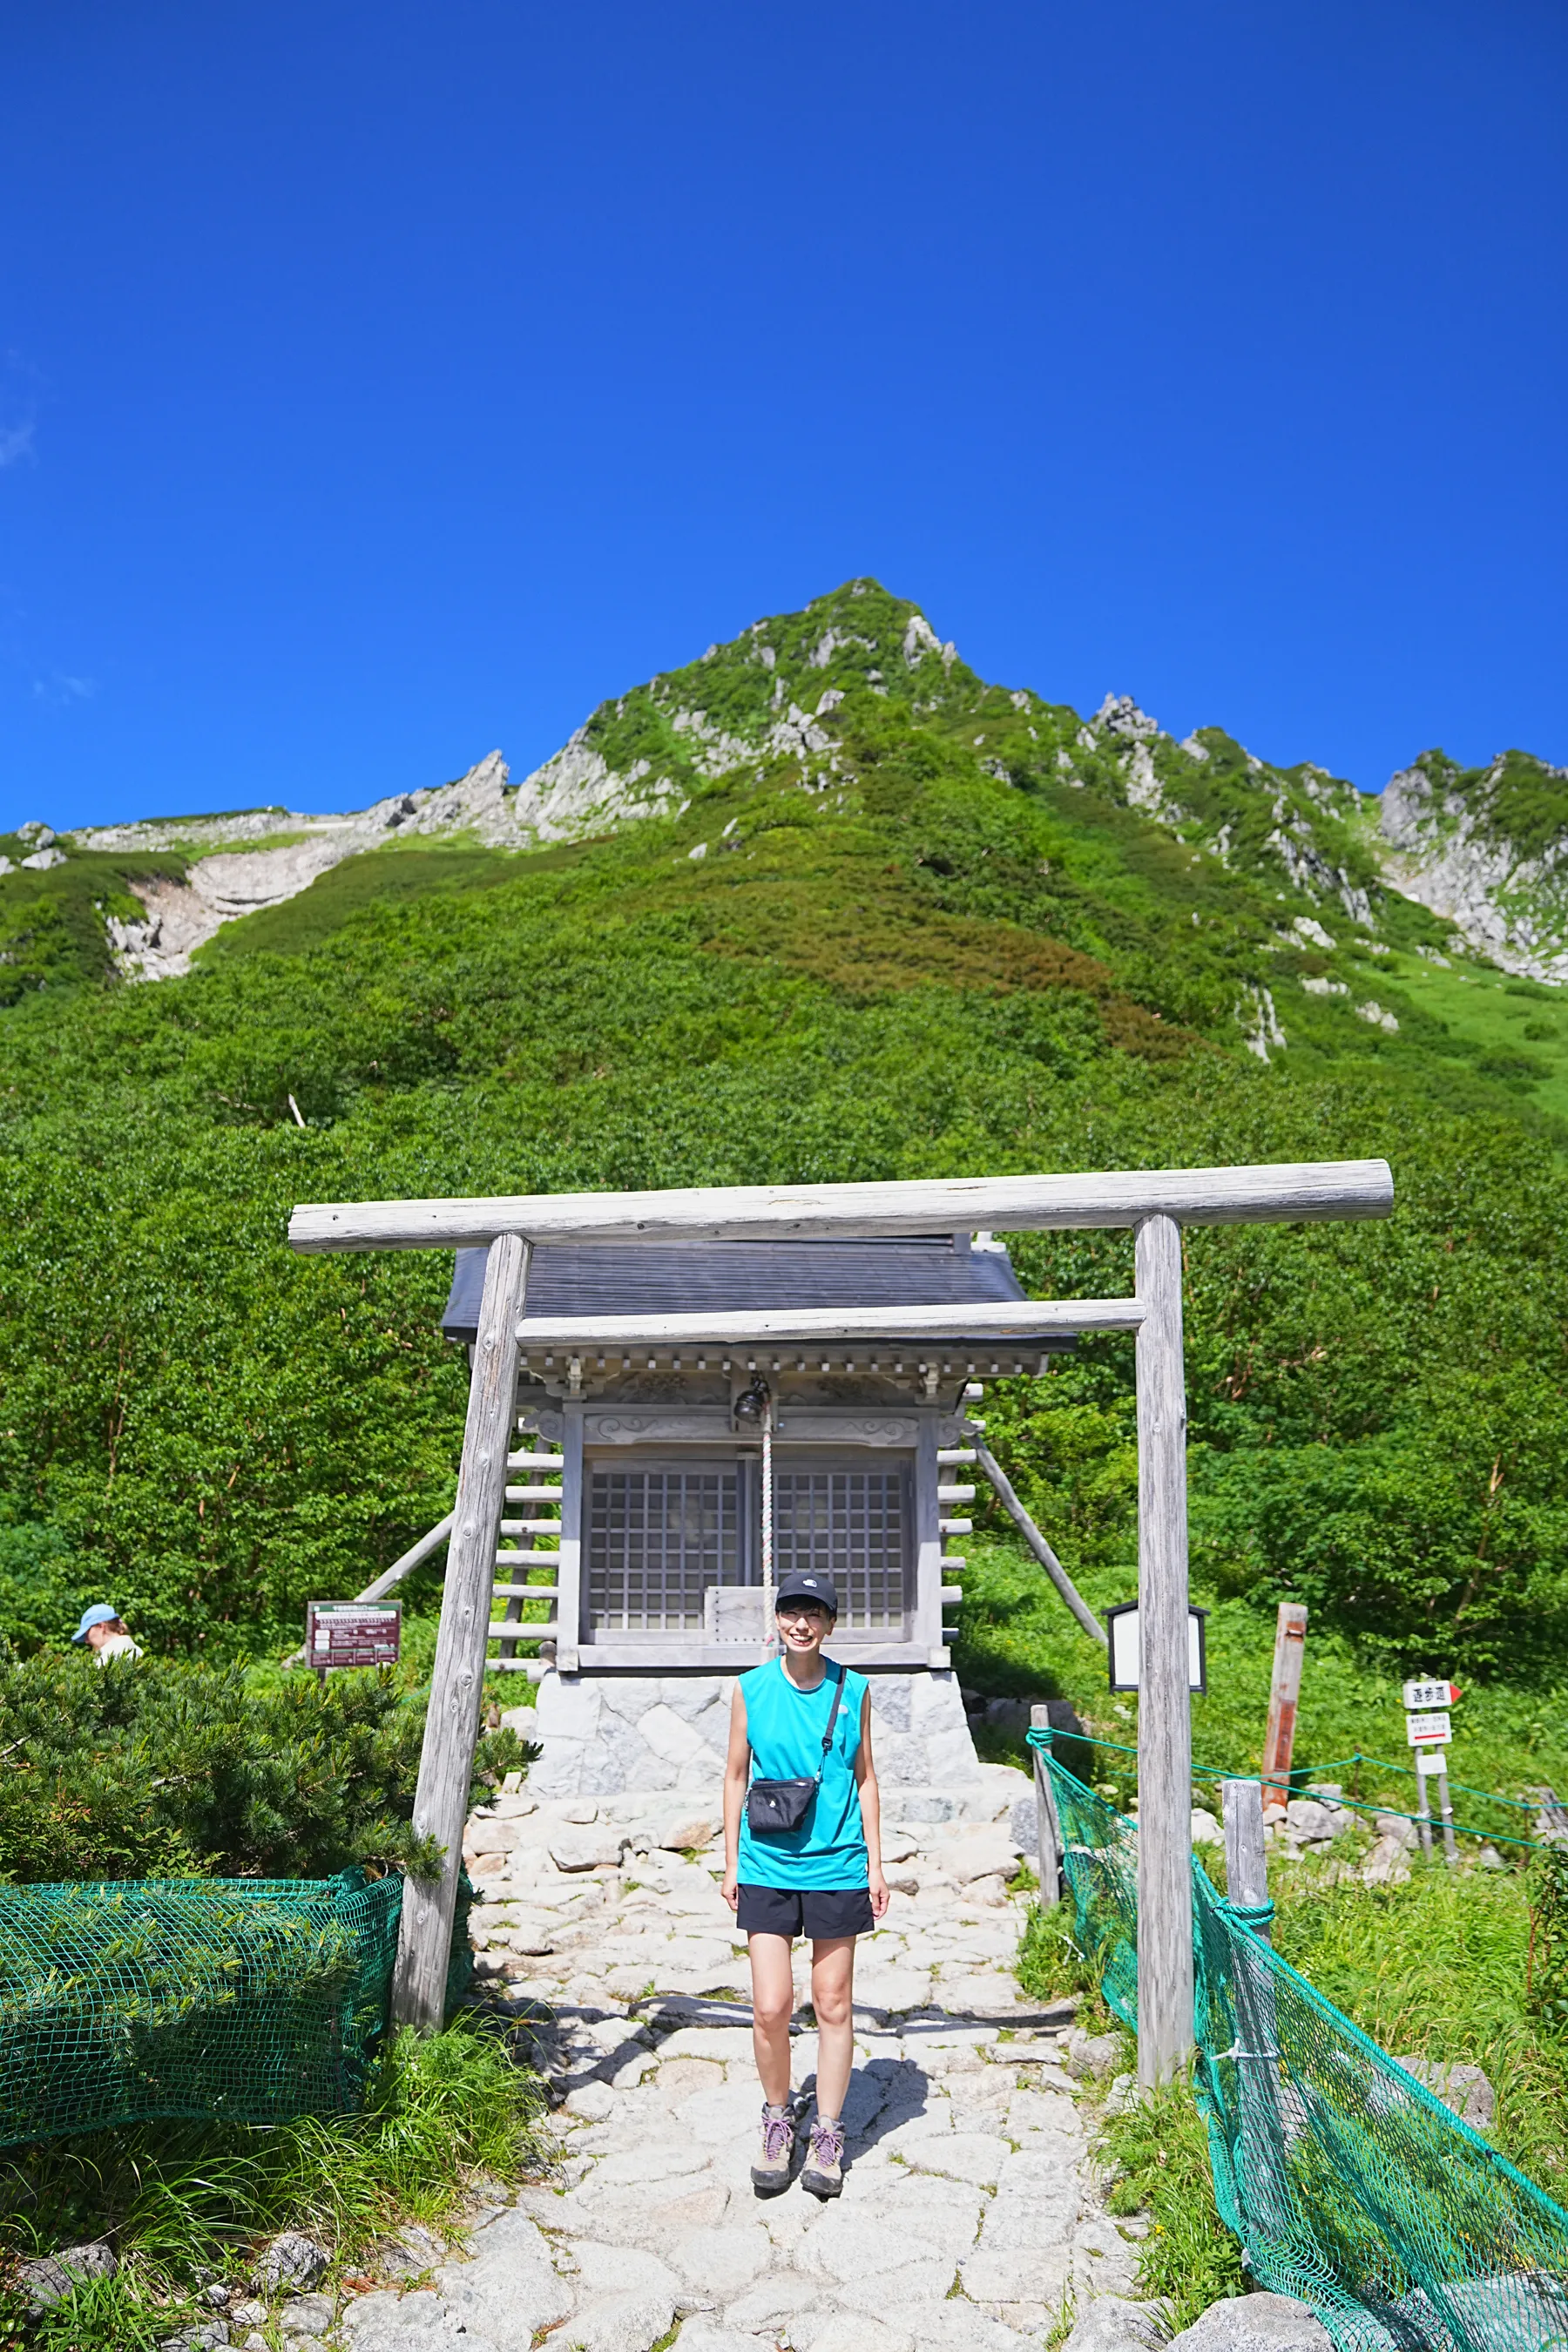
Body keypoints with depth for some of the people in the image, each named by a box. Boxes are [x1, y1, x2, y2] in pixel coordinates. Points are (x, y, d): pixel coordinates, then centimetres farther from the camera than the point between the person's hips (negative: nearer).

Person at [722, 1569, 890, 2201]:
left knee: (833, 2005, 8)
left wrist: (875, 1863, 5)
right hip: (767, 1866, 0)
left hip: (837, 1866, 0)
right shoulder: (751, 1689, -2)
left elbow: (864, 1778, 7)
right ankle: (777, 2122, 23)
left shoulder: (853, 1691, -1)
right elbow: (736, 1776, 6)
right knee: (770, 2007, -2)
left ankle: (829, 2134, 26)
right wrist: (731, 1861, 6)